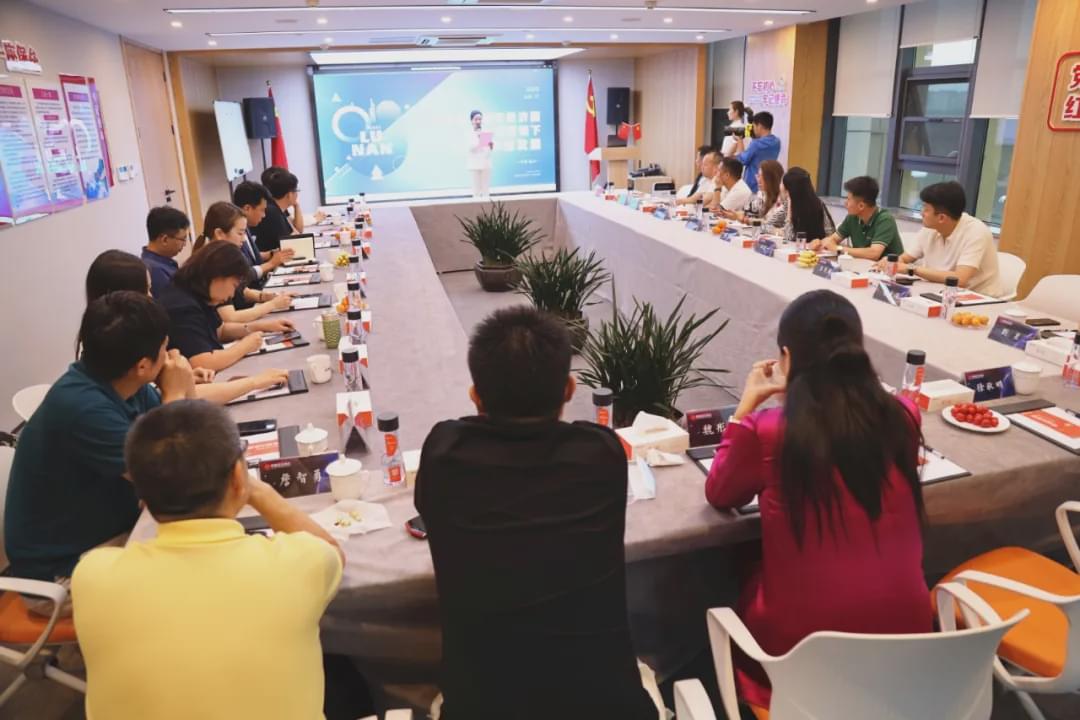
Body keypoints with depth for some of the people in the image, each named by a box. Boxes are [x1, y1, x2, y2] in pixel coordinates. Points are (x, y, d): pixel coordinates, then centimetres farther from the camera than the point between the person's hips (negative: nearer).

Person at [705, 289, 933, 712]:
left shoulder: (767, 431, -20)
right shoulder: (902, 417, -10)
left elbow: (719, 495, 0)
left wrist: (749, 402, 0)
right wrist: (797, 395, 15)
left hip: (802, 642, -3)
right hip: (904, 629, 4)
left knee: (738, 578, 29)